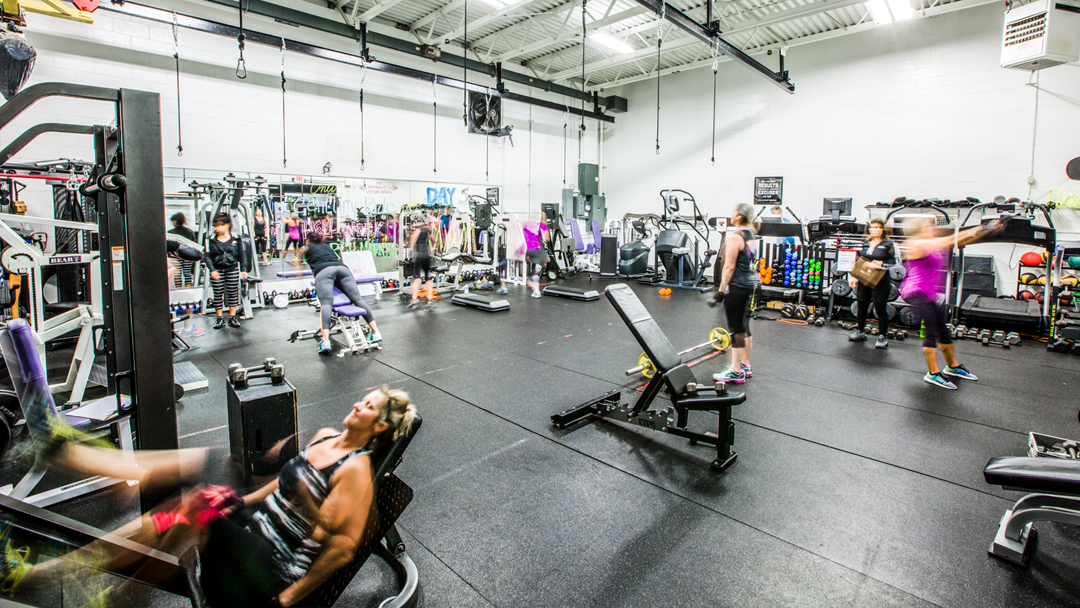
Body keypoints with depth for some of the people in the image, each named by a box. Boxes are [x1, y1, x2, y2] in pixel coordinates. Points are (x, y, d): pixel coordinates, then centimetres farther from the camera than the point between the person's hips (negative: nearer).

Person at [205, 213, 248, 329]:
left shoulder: (235, 239, -3)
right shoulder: (212, 240, -2)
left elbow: (242, 254, 2)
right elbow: (208, 256, -2)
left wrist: (243, 269, -1)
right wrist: (212, 270, -14)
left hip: (233, 269, 0)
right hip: (217, 270, 1)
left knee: (233, 293, 6)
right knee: (218, 294, 6)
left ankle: (233, 316, 18)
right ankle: (220, 318, 16)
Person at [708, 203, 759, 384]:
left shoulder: (735, 237, -14)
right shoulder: (751, 236, 13)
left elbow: (729, 267, -18)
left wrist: (720, 291, -16)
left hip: (737, 287, -9)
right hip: (750, 285, 9)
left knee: (735, 328, -5)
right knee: (744, 327, 16)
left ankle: (736, 371, 0)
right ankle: (745, 365, 25)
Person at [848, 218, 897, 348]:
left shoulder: (888, 244, -1)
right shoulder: (865, 244, 12)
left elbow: (893, 262, -6)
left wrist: (880, 264, -20)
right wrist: (853, 276, 9)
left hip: (880, 281, -5)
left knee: (880, 308, -1)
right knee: (861, 306, 11)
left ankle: (882, 336, 7)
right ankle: (859, 332, 25)